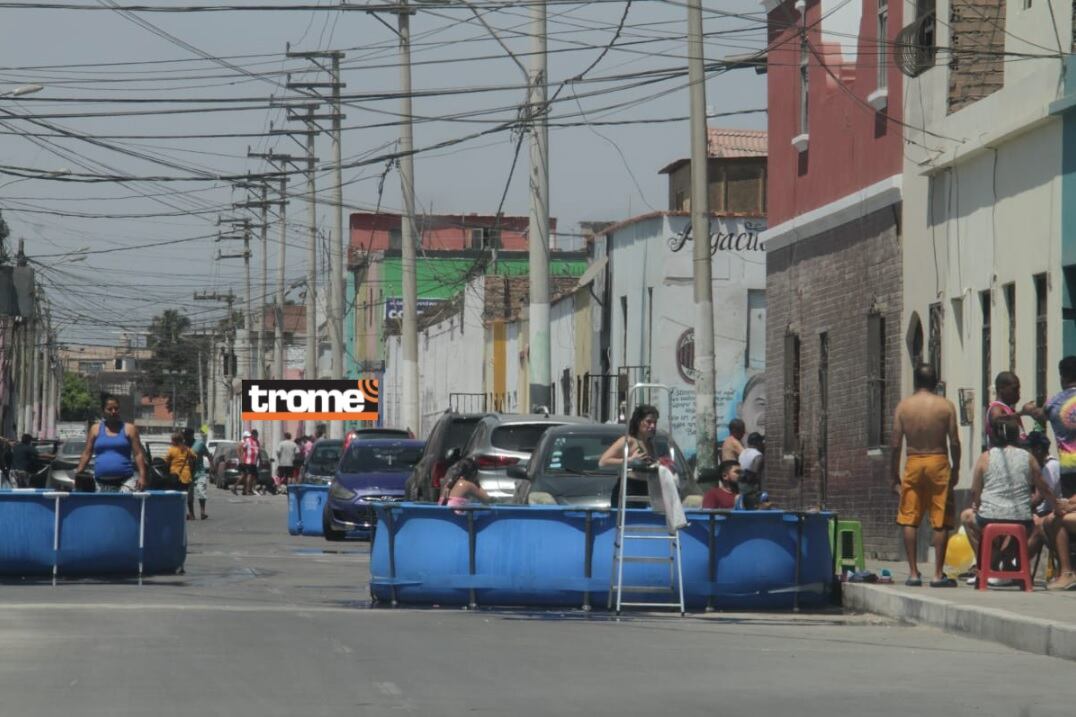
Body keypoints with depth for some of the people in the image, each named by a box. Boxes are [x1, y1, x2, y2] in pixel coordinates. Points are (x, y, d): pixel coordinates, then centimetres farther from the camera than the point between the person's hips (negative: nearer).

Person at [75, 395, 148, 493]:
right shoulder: (95, 429, 13)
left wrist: (142, 476, -8)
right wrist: (78, 472, 3)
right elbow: (86, 454, 13)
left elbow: (138, 454, 2)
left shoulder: (129, 429, 7)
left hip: (125, 482, -3)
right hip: (101, 484, 3)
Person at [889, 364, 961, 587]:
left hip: (913, 464, 1)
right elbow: (954, 442, -5)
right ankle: (938, 574, 1)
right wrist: (956, 469, 9)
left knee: (909, 520, 8)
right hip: (938, 462, -1)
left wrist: (894, 475, 8)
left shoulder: (903, 406, 0)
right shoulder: (946, 406, -3)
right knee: (940, 522, 3)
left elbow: (895, 444, 0)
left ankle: (913, 573, 5)